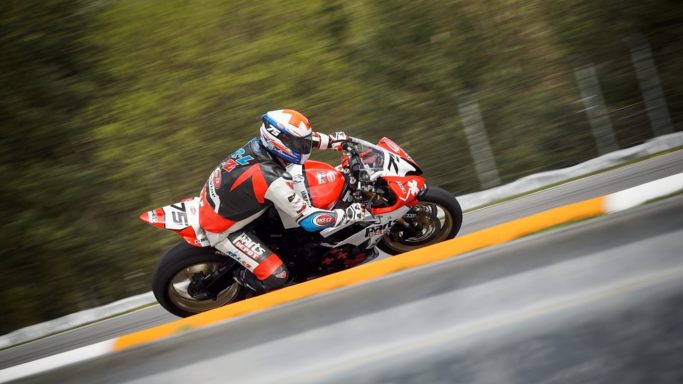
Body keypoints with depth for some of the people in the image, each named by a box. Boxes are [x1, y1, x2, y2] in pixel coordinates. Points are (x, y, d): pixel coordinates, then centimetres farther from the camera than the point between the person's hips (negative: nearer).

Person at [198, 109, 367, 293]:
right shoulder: (274, 181, -35)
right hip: (221, 230, -8)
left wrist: (334, 140, 8)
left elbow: (296, 138, 8)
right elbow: (309, 220, -29)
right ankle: (240, 280, 14)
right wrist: (349, 214, -20)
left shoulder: (259, 143, -13)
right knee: (277, 276, -14)